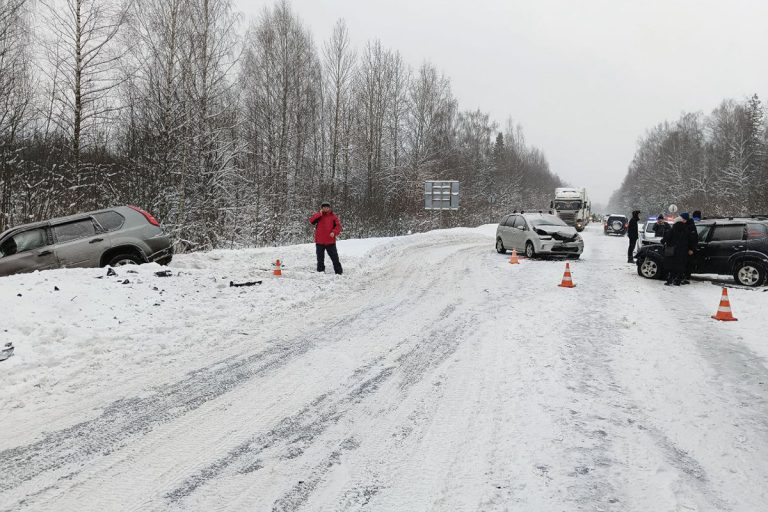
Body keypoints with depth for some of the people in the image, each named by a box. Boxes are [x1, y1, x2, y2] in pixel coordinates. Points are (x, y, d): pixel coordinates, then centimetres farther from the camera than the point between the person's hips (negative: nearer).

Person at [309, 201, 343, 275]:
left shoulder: (333, 216, 3)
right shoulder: (318, 215, 5)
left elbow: (338, 225, -1)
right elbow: (311, 221, -11)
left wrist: (334, 232, -19)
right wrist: (319, 214, -18)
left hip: (330, 241, -1)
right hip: (319, 241, 1)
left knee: (335, 257, 2)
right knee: (320, 258, 10)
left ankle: (339, 271, 8)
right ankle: (320, 271, 20)